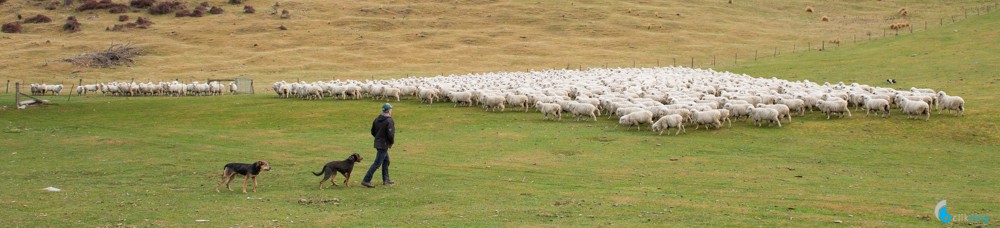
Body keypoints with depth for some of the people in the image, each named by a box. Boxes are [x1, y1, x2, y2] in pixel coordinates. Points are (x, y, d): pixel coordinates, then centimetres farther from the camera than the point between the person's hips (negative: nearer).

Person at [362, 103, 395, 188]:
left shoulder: (377, 119, 7)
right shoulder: (389, 121, -18)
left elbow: (373, 132, 12)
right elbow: (390, 134, -23)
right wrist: (391, 143, -5)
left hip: (378, 143, 9)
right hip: (384, 145, -9)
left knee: (386, 161, 22)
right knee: (377, 163, -6)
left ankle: (386, 180, 29)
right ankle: (366, 180, -7)